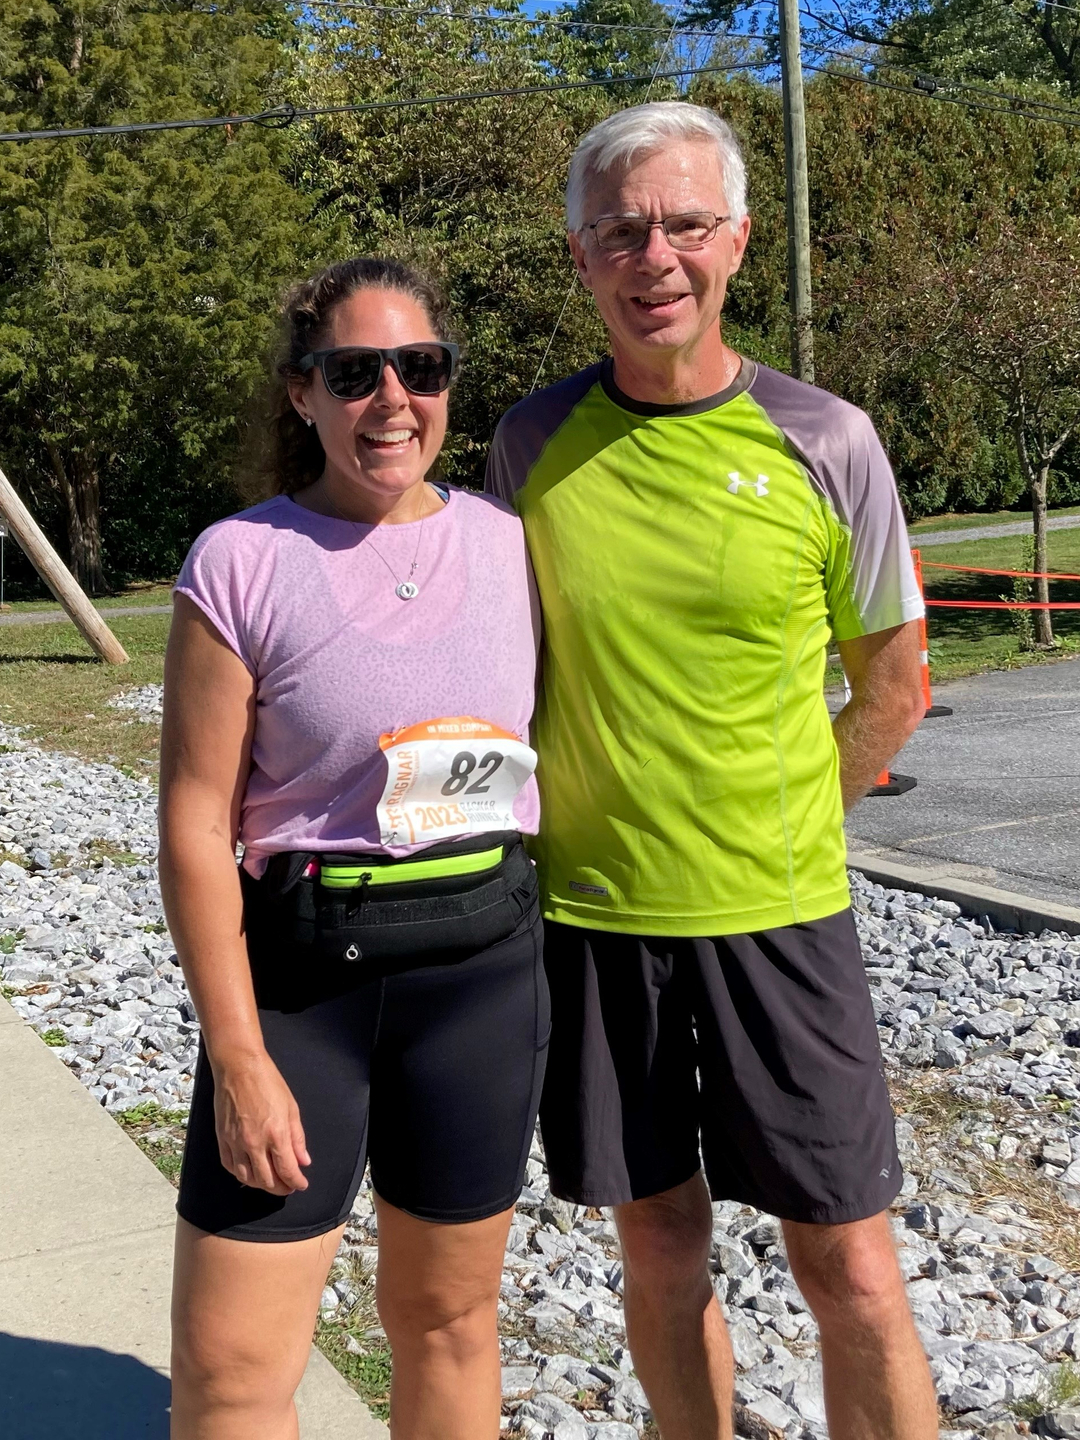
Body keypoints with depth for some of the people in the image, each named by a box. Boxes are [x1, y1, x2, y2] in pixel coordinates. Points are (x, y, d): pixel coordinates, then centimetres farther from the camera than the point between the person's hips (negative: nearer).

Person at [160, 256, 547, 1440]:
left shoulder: (507, 544, 2)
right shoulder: (240, 563, -9)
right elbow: (196, 824, -9)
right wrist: (238, 1055, -12)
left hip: (484, 958, 3)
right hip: (301, 967, -2)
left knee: (446, 1316, 17)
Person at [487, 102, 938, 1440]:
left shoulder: (823, 443, -5)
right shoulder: (531, 442, 0)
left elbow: (892, 688, 5)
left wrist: (774, 829, 3)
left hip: (778, 918, -1)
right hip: (589, 913, 2)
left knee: (847, 1264, 4)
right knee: (660, 1245, 14)